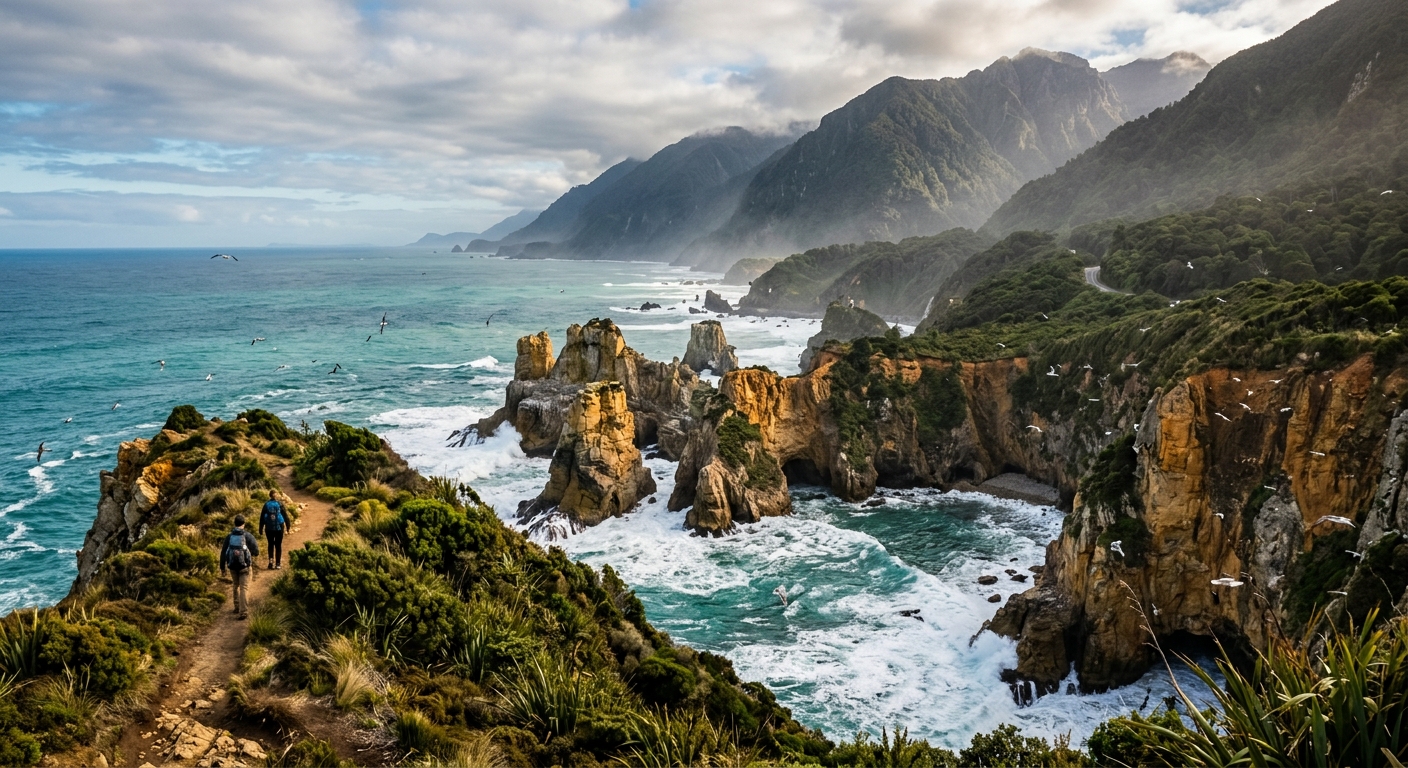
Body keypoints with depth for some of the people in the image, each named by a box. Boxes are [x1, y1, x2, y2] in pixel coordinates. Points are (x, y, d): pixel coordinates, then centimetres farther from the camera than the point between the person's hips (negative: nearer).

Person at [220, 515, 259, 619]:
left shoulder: (229, 537, 0)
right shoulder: (248, 536, -9)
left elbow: (223, 553, 2)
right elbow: (256, 551, -11)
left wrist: (222, 568, 12)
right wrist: (253, 554, 14)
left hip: (232, 566, 3)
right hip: (245, 566, -3)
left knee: (236, 586, 24)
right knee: (244, 588, -2)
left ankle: (237, 607, 31)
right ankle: (244, 612, -9)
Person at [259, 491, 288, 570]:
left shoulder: (266, 504, -1)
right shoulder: (279, 504, -6)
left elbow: (262, 517, 2)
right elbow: (285, 515, -5)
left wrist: (261, 529, 9)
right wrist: (288, 526, 4)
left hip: (269, 528, 1)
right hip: (279, 528, -1)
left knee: (271, 544, 15)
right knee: (278, 545, 7)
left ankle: (271, 560, -1)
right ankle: (278, 564, 8)